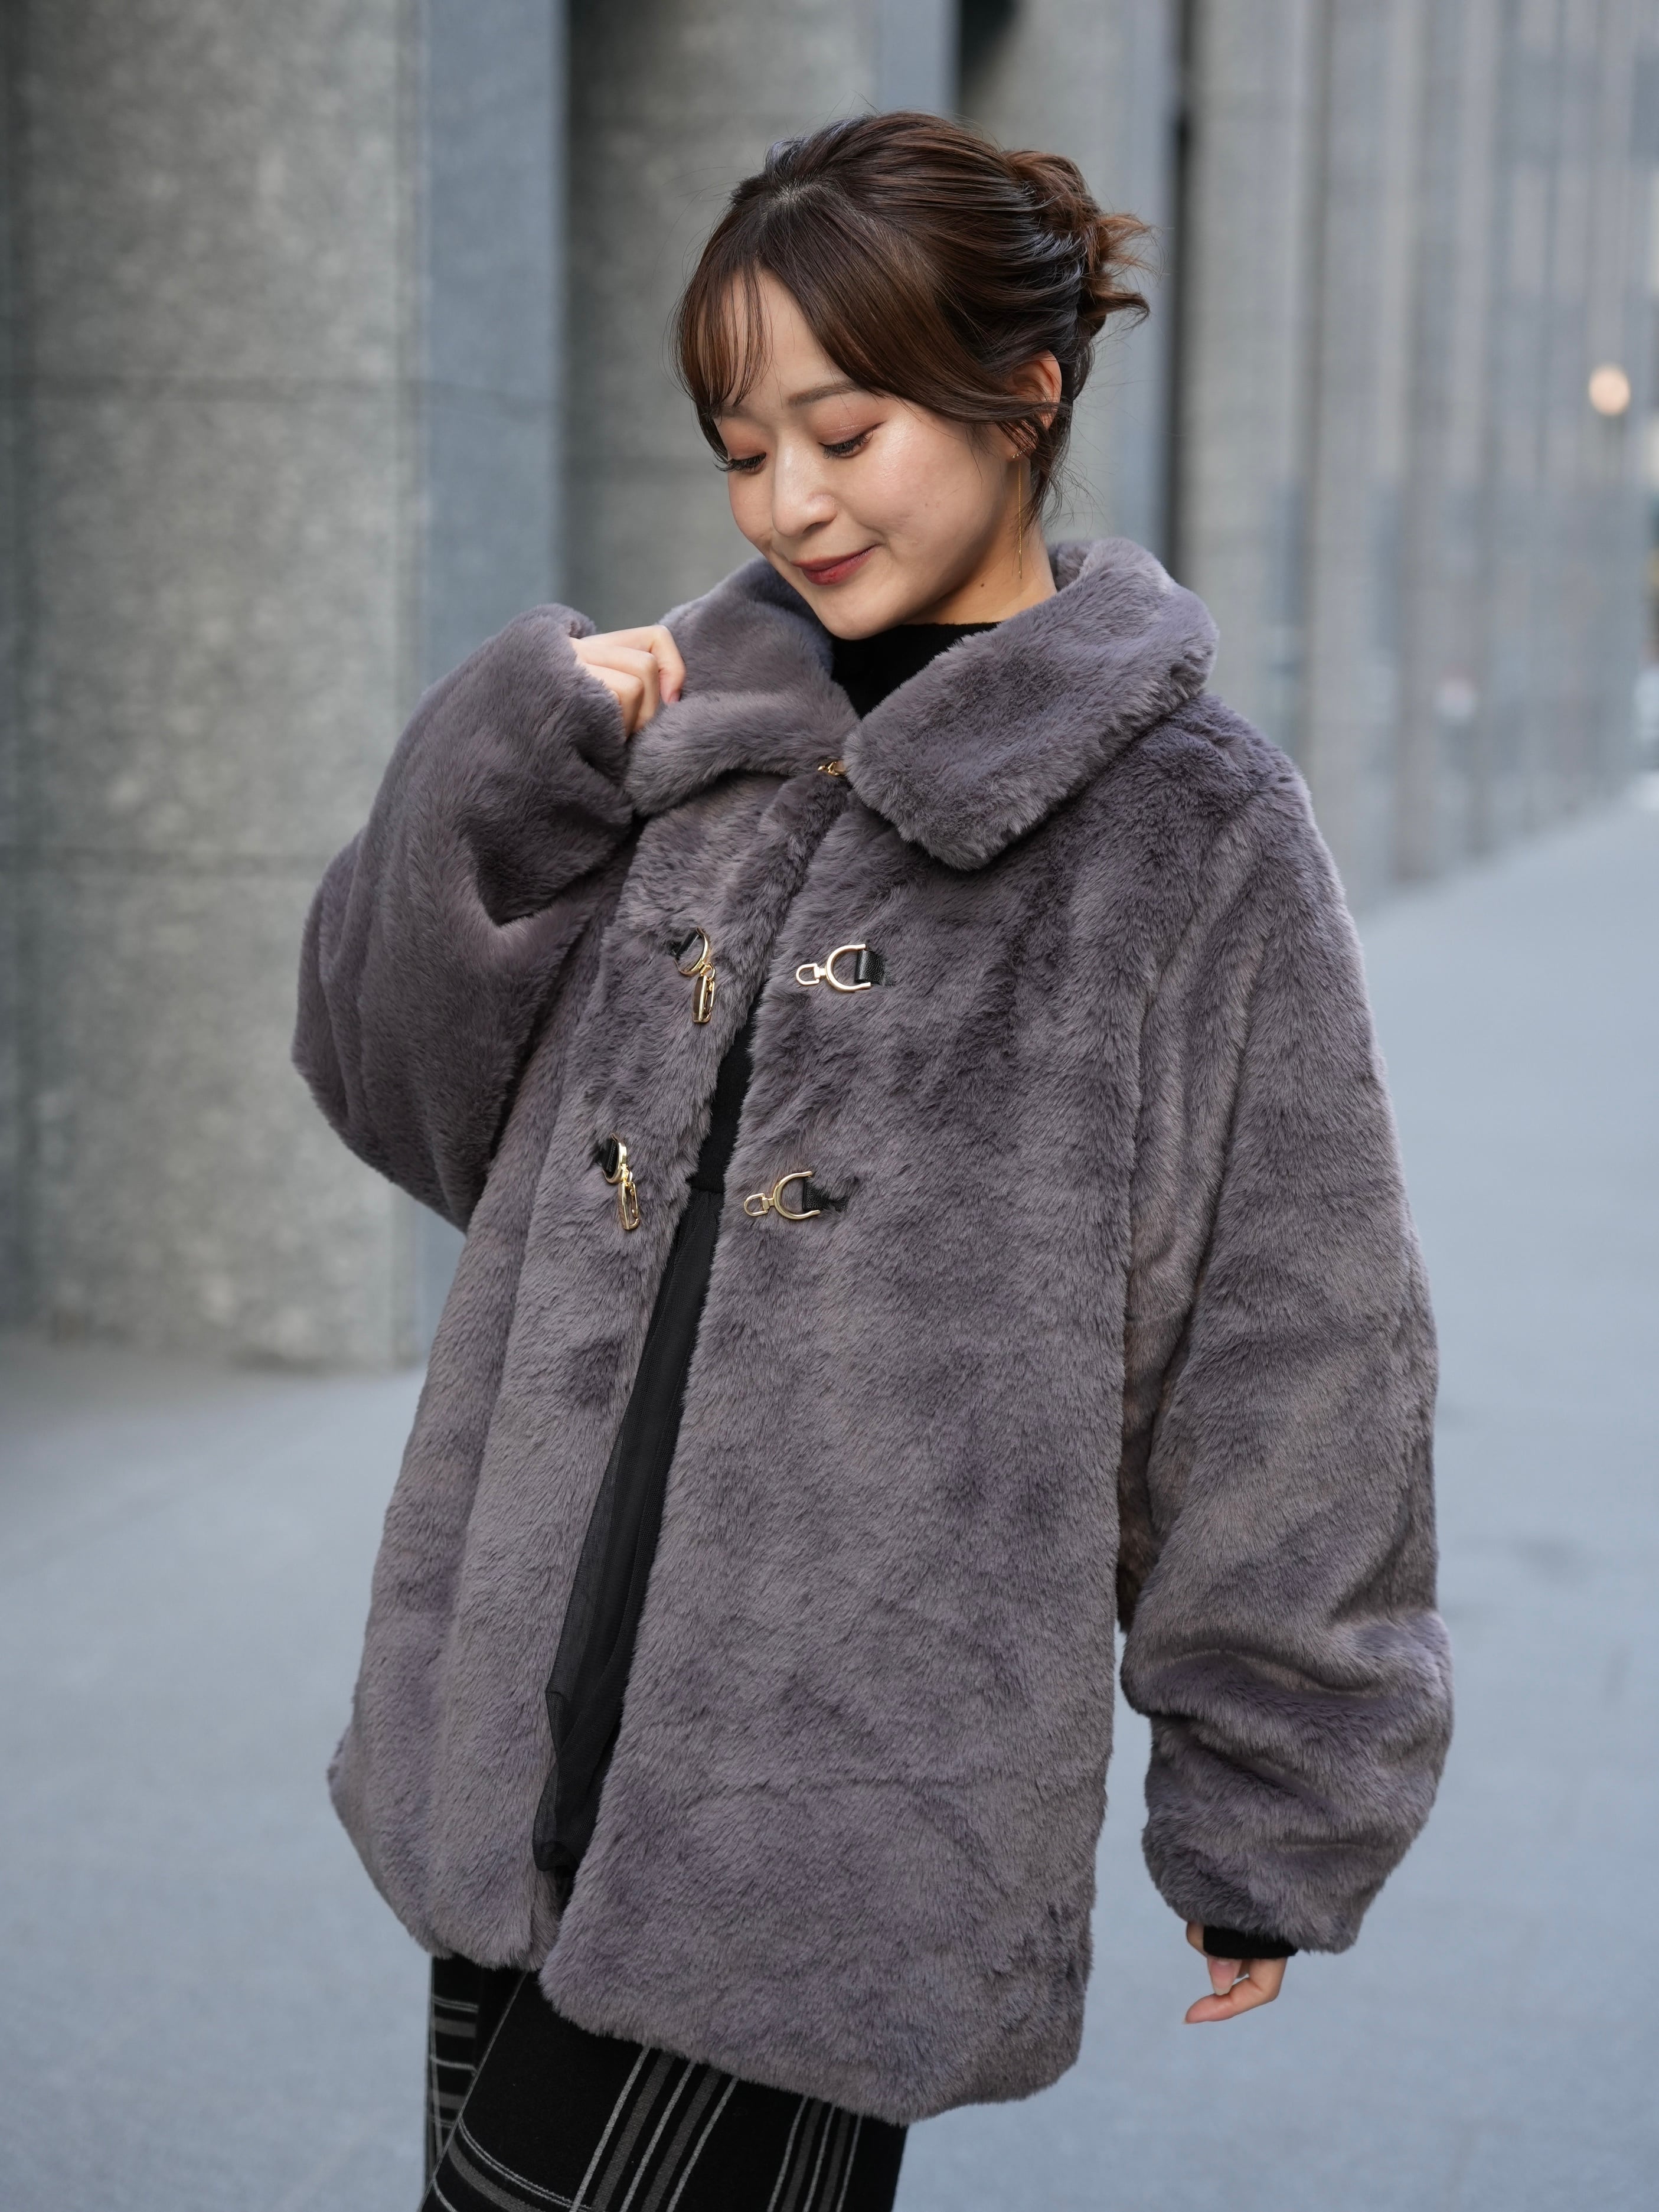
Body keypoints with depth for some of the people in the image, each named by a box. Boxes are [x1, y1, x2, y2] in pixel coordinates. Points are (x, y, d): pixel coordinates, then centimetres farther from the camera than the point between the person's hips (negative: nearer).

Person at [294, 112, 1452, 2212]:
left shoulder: (1189, 827, -7)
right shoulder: (687, 733, 7)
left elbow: (1294, 1349, -3)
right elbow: (399, 1075, 12)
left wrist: (1272, 1811, 2)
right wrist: (509, 755, -4)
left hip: (838, 1824, -5)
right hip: (525, 1746, 5)